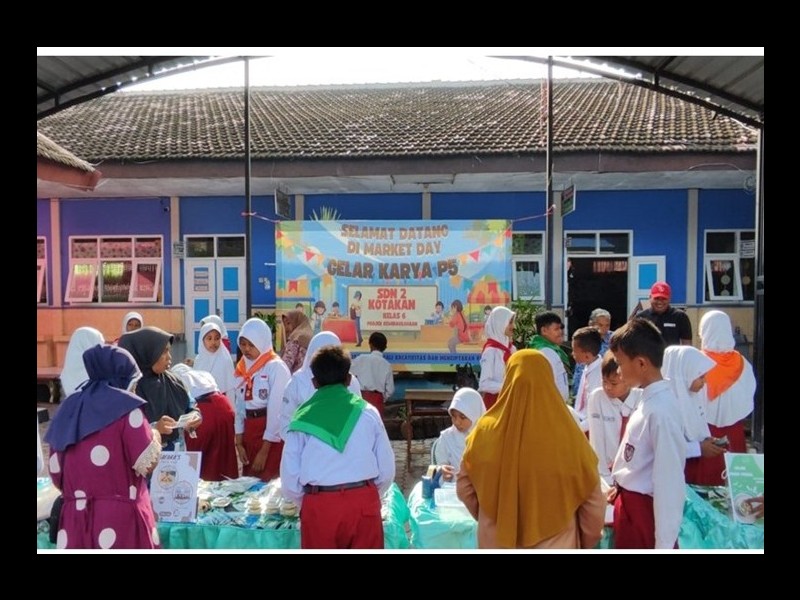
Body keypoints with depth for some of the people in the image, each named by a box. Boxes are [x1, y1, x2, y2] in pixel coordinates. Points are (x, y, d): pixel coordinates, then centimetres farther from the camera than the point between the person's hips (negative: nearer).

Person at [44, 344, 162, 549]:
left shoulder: (68, 408, 12)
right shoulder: (125, 406, -6)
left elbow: (56, 472, 13)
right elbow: (147, 462, -10)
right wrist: (154, 435, 8)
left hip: (74, 520, 6)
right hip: (120, 518, -6)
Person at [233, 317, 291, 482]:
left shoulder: (276, 367, -12)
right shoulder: (242, 367, 10)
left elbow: (277, 410, -15)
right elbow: (239, 406, 10)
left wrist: (264, 450, -13)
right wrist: (239, 443, 4)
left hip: (272, 436, -7)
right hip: (249, 431, 7)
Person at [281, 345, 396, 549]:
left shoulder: (302, 417, 1)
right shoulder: (367, 411, 2)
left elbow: (289, 480, 1)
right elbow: (387, 469, 4)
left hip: (319, 505, 0)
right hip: (364, 503, 1)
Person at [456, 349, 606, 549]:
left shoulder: (486, 432, -15)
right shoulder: (568, 436, -19)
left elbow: (464, 488, -3)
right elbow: (593, 501, -9)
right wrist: (587, 541, 9)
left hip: (499, 541, 1)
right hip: (554, 543, -1)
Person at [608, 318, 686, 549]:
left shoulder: (661, 410, -26)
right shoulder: (649, 398, 0)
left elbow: (670, 480, -24)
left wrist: (664, 543, -19)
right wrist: (621, 487, 19)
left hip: (644, 508, -8)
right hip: (630, 501, 8)